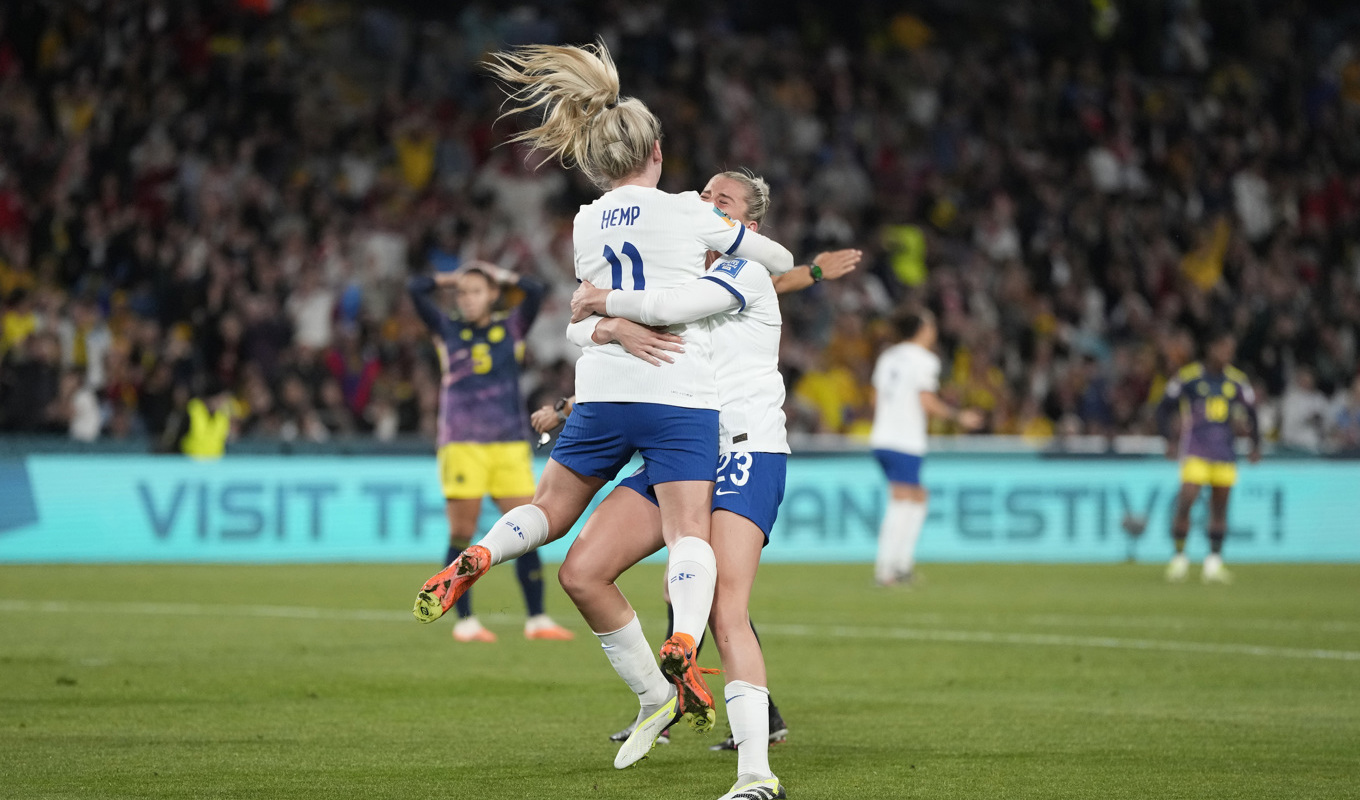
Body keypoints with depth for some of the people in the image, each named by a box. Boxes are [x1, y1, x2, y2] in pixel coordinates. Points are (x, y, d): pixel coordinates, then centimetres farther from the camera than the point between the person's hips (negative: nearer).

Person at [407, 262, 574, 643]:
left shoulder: (511, 326, 11)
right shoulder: (448, 329, 8)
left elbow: (537, 292, -4)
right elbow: (416, 289, -2)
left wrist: (502, 276, 9)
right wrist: (451, 279, 11)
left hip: (510, 443, 1)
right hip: (462, 444, -1)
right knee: (462, 535, -3)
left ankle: (537, 618, 5)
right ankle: (464, 621, 3)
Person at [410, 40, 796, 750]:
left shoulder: (586, 225, 14)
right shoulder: (689, 212, 2)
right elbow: (780, 261, 14)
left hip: (602, 392, 4)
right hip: (681, 396, -4)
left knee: (550, 509, 17)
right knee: (689, 534, -9)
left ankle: (476, 556, -13)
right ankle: (682, 646, -35)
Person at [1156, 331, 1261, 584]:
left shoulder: (1237, 381, 8)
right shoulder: (1187, 377, -3)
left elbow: (1251, 413, 18)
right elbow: (1164, 409, 4)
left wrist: (1256, 445, 10)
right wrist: (1170, 439, -6)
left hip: (1225, 453, 4)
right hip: (1195, 452, -4)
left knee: (1220, 507, 5)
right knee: (1186, 501, -14)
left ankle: (1214, 562, 11)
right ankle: (1179, 557, -1)